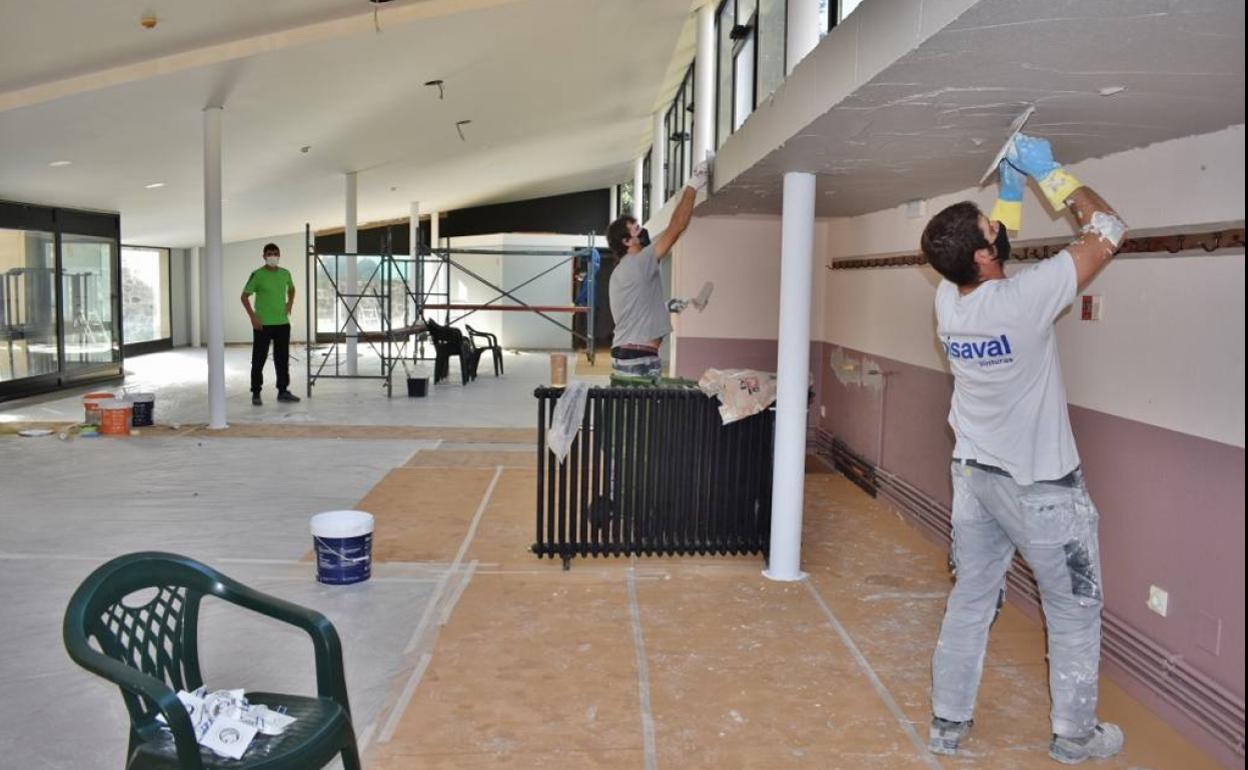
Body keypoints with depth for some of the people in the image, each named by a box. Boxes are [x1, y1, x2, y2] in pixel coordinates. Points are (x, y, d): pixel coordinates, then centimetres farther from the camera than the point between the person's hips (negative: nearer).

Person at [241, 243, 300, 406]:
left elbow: (291, 289, 26)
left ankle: (283, 390, 18)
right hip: (263, 324, -4)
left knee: (283, 358, 9)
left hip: (282, 323, 5)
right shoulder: (257, 275, -8)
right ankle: (256, 393, 7)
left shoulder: (285, 273, 6)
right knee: (259, 359, 0)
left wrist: (289, 303, 9)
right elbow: (245, 296, -5)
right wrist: (252, 316, -14)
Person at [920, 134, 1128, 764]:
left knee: (969, 601, 16)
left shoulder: (947, 301, -7)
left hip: (975, 476, 6)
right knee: (1074, 612, 13)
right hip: (1042, 487, -6)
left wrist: (1011, 192, 12)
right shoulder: (1025, 299, -26)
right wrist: (1049, 173, -5)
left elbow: (984, 262, 17)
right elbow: (1108, 230, -14)